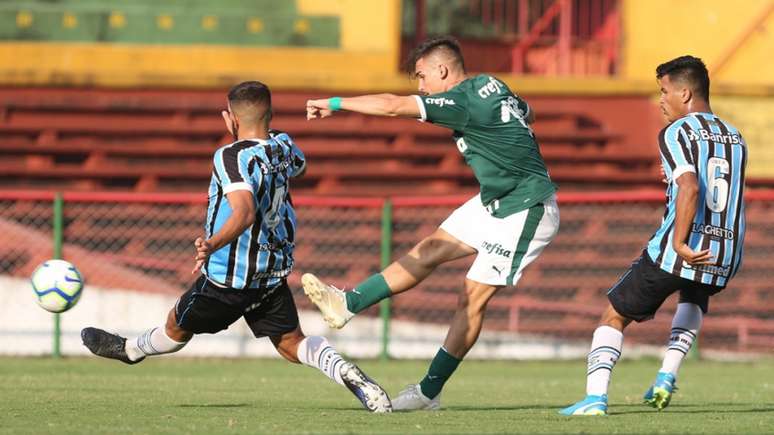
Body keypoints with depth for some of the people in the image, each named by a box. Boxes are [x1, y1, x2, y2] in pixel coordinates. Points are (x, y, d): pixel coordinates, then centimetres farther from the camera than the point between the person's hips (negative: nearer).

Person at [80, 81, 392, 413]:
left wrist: (212, 245, -53)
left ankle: (128, 350, 45)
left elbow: (244, 212, -39)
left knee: (177, 327, 20)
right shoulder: (284, 147, 0)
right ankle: (351, 375, -17)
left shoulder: (231, 157, -23)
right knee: (292, 344, 7)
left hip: (228, 276, -6)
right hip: (274, 272, 6)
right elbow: (299, 166, 27)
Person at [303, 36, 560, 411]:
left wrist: (335, 104, -18)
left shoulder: (463, 101, -23)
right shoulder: (489, 86, 4)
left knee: (473, 299, -6)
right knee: (431, 249, 7)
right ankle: (348, 304, 7)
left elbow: (393, 106, -27)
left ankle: (430, 392, -1)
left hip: (524, 211, -10)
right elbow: (527, 113, 25)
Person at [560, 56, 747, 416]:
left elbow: (690, 187, -23)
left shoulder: (676, 133, -6)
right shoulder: (735, 138, 15)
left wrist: (679, 244, -22)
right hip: (724, 258, 6)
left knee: (615, 316, 10)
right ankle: (667, 378, 22)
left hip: (675, 253, -6)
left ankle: (596, 396, -5)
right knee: (695, 299, 39)